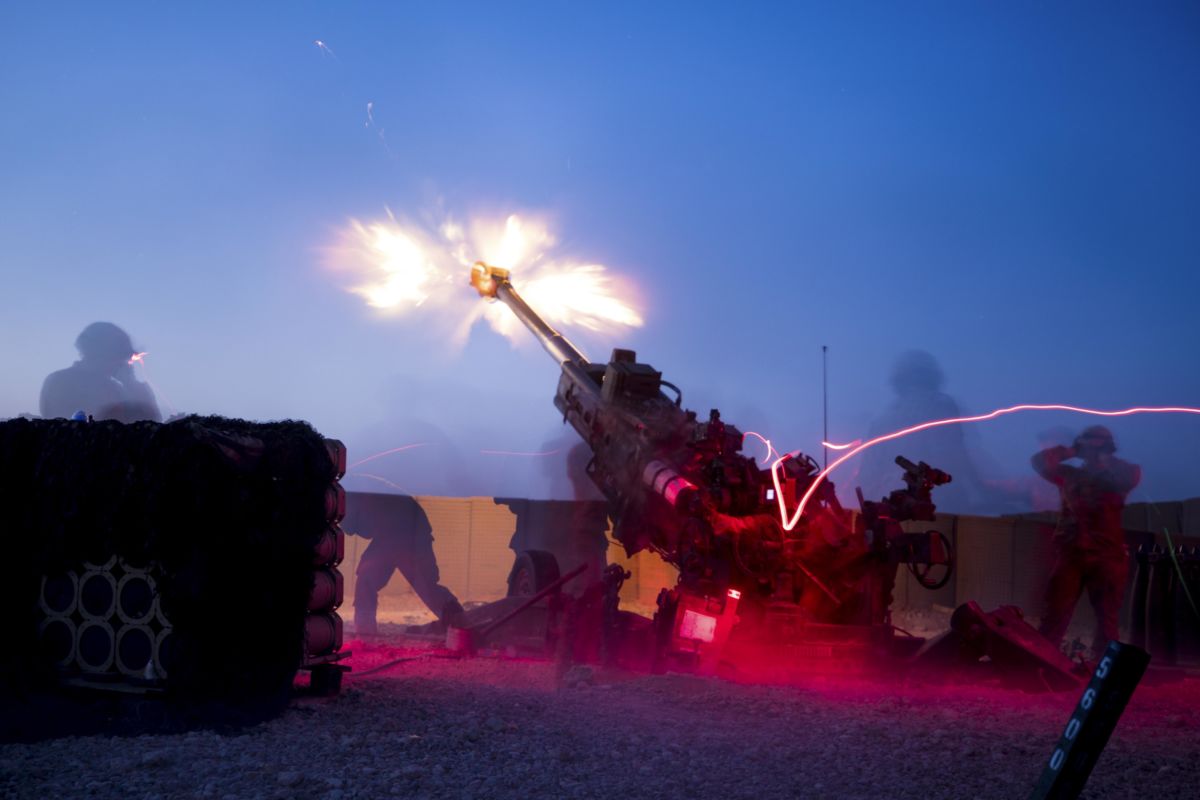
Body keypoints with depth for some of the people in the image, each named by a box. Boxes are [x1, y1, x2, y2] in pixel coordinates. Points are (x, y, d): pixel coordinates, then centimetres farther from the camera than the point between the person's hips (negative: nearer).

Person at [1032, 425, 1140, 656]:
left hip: (1107, 556, 0)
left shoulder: (1116, 479, 11)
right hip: (1070, 553, 0)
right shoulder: (1069, 474, 15)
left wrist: (1105, 460, 2)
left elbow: (1133, 474, -10)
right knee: (1055, 616, -8)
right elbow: (1040, 461, 4)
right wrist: (1070, 452, 7)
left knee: (1108, 620, -1)